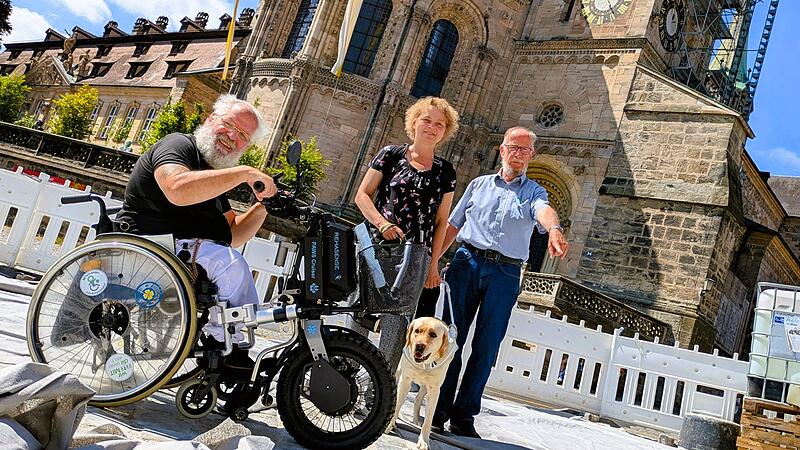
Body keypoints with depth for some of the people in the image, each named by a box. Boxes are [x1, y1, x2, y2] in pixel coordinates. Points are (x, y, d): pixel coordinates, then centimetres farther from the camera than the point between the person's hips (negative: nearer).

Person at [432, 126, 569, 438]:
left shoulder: (534, 192, 10)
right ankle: (439, 409, 9)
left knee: (486, 347, 1)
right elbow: (452, 225, 16)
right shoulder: (479, 184, 16)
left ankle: (463, 416, 11)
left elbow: (544, 211, -15)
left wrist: (554, 229, -39)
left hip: (505, 274, -1)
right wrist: (432, 260, 6)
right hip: (466, 263, 1)